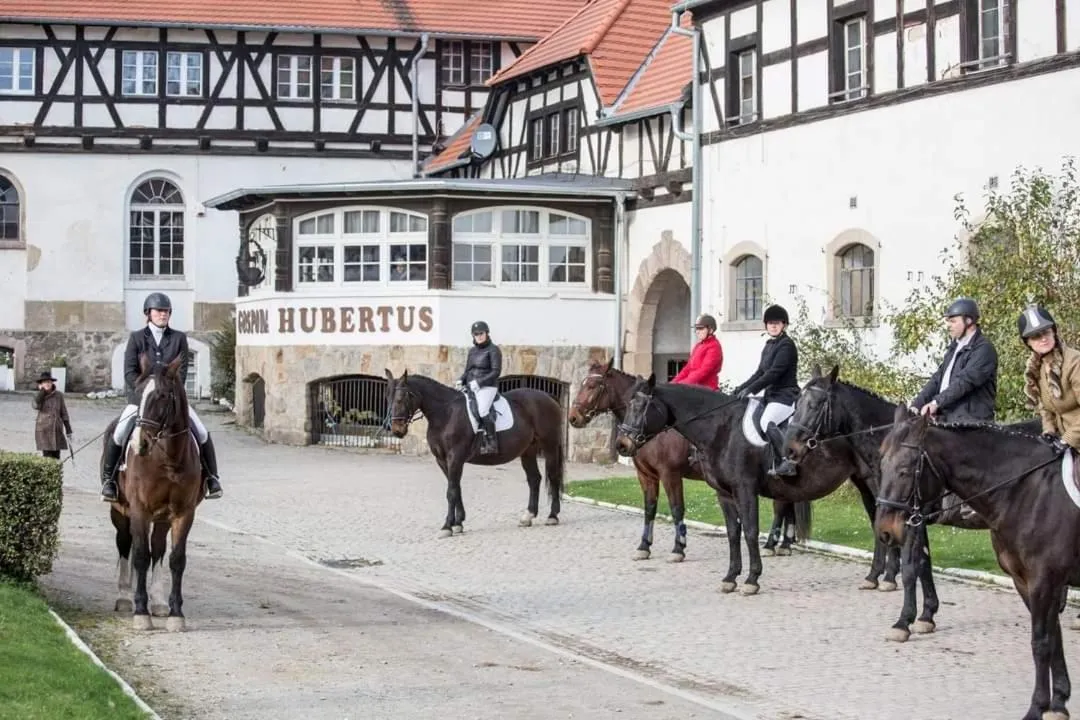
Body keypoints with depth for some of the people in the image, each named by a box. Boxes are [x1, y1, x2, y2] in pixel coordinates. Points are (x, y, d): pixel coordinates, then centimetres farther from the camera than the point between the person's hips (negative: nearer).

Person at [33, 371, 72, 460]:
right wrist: (42, 391, -12)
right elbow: (36, 406, -22)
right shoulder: (39, 396, 1)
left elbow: (64, 413, 6)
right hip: (43, 430, -2)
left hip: (57, 430, 2)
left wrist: (68, 431, 3)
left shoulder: (58, 395, 2)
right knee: (47, 457, -9)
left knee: (56, 457, 2)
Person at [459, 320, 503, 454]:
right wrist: (461, 380, 3)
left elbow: (496, 371, -12)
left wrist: (479, 382, -19)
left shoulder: (493, 350, -4)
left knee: (482, 410, -31)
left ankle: (492, 442, -26)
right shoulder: (472, 351, 18)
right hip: (471, 387, 8)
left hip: (487, 387, -8)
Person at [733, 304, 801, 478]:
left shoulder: (786, 345, -10)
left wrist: (750, 389, -19)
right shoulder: (768, 346, 18)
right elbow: (760, 373, 21)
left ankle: (786, 463, -33)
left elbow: (774, 373, -18)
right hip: (771, 395, 10)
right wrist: (740, 389, 11)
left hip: (785, 395, -10)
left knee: (767, 422, -31)